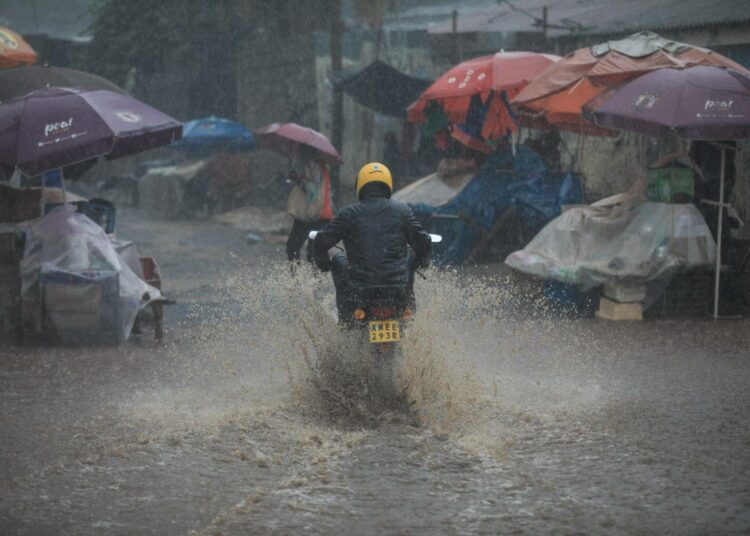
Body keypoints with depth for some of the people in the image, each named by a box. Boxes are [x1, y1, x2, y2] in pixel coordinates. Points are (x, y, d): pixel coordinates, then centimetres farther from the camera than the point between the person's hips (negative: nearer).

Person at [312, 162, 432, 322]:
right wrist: (422, 261, 29)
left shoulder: (349, 213, 1)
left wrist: (324, 264, 25)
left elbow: (320, 243, 4)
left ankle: (344, 317, 26)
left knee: (338, 261, 28)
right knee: (412, 259, 30)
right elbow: (423, 242, 6)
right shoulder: (402, 211, 3)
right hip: (397, 283, 1)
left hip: (360, 286, -1)